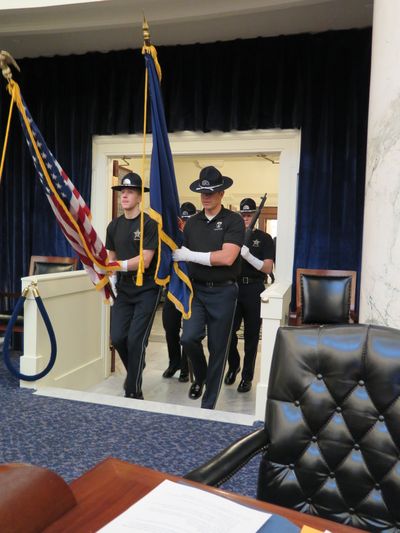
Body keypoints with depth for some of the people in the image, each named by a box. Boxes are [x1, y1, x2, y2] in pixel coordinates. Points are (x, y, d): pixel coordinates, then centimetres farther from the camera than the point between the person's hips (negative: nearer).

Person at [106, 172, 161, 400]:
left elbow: (145, 260, -16)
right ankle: (135, 370, 31)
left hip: (147, 289, -5)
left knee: (135, 340, -7)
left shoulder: (149, 223, -9)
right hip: (124, 289, 5)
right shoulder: (114, 225, 9)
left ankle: (134, 391, 8)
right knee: (118, 337, 1)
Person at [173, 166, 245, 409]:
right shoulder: (192, 222, 9)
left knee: (218, 348, 5)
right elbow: (181, 254, 14)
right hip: (196, 289, 3)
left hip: (222, 291, -3)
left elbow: (227, 257, -19)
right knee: (189, 338, -12)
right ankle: (200, 376, 21)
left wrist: (190, 255, -16)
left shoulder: (233, 221, -6)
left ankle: (209, 404, 21)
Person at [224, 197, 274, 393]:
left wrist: (248, 256, -20)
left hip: (254, 290, -2)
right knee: (228, 330, -2)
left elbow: (267, 268, -6)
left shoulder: (264, 238, 2)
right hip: (233, 287, 2)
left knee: (251, 335, 4)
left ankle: (247, 376, 14)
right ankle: (233, 365, 24)